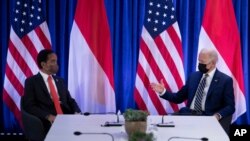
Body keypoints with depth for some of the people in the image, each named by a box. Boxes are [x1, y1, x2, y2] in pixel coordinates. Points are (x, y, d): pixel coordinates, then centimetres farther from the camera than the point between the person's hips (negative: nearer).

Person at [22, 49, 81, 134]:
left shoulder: (60, 80, 22)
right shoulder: (31, 81, 5)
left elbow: (70, 101, 21)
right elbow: (29, 106, -4)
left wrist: (77, 112, -1)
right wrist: (48, 116, -18)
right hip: (49, 122, -6)